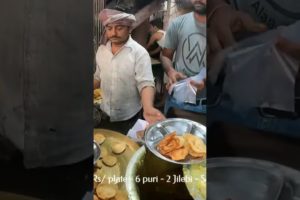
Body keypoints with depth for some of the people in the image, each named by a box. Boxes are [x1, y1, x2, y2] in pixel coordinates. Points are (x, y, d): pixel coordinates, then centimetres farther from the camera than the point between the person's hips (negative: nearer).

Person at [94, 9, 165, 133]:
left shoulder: (139, 52, -18)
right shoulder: (101, 50, 0)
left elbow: (146, 83, -25)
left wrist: (148, 108, -43)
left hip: (128, 118, -5)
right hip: (105, 115, 5)